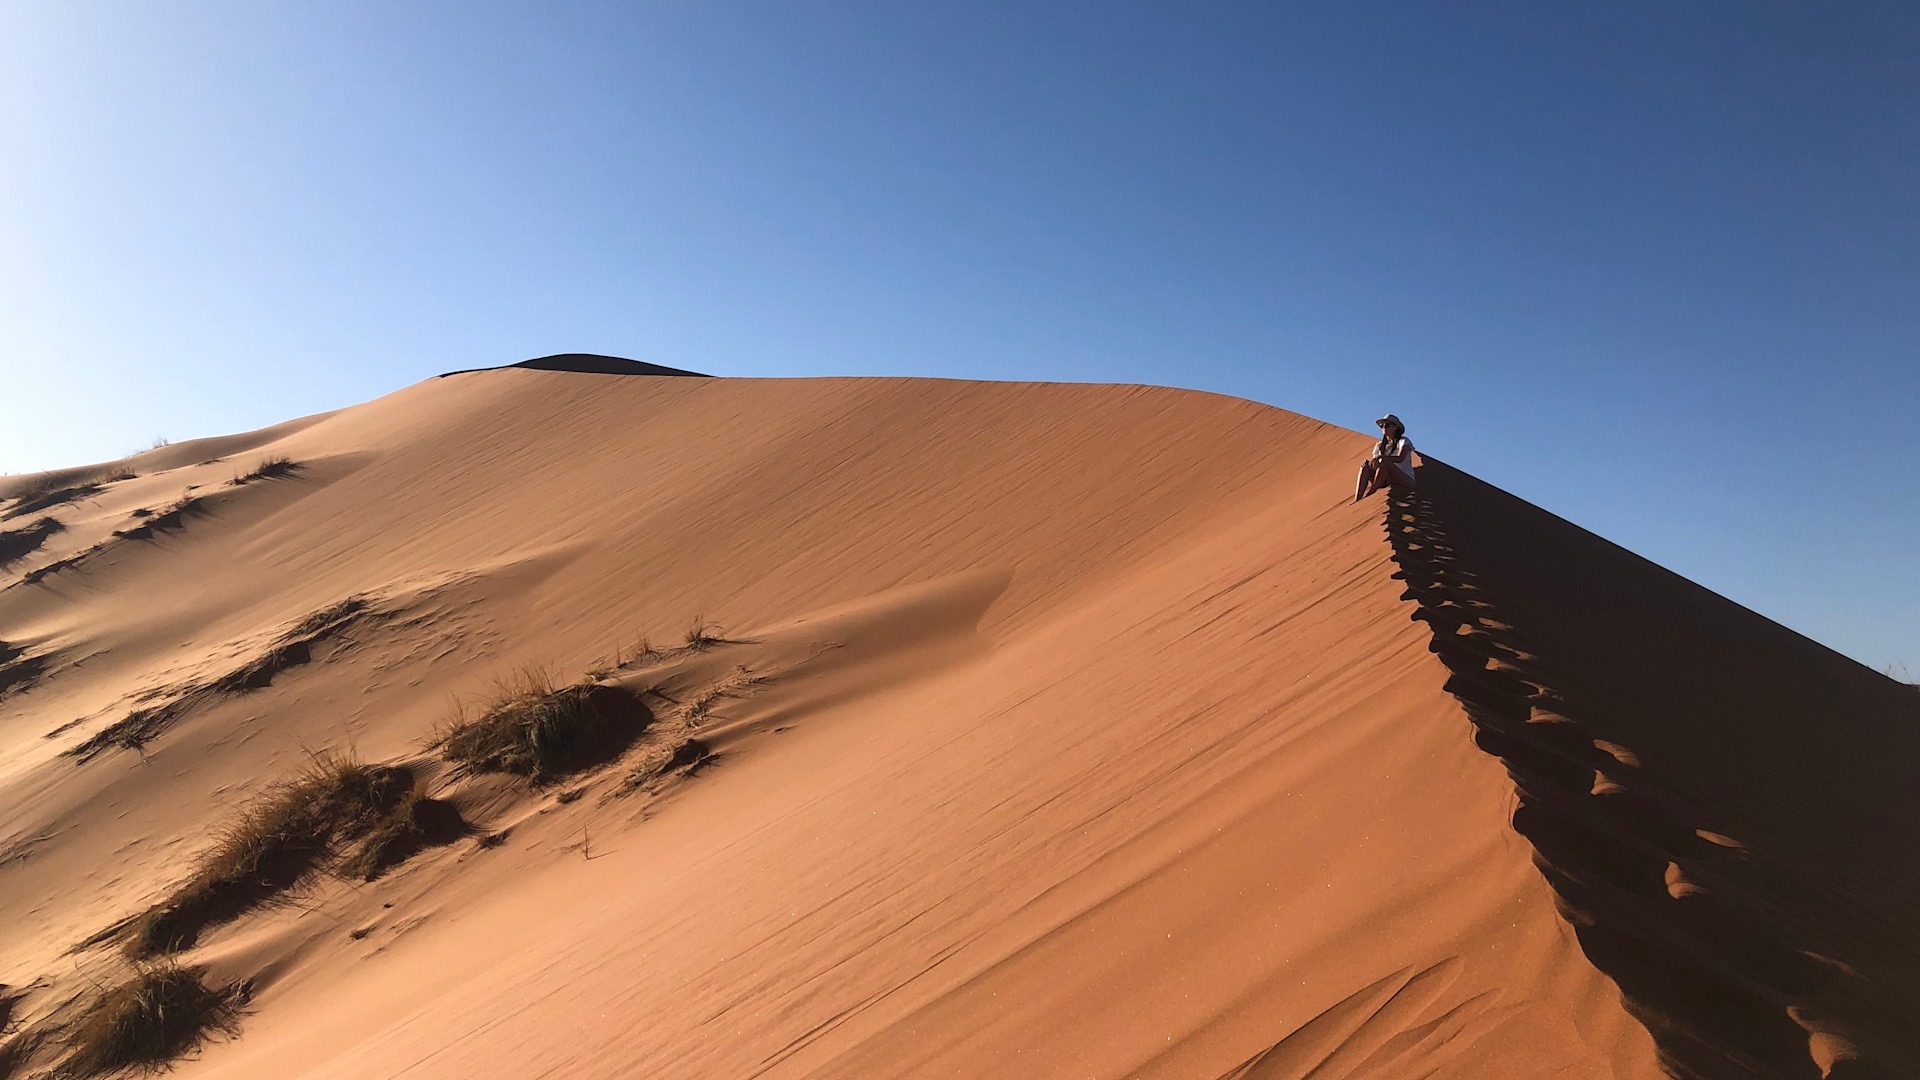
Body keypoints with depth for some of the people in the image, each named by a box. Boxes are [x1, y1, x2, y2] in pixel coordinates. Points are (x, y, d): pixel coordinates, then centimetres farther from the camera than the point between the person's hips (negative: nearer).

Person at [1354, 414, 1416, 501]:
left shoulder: (1404, 441, 0)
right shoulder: (1380, 445, 16)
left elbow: (1400, 458, -20)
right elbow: (1374, 463, 7)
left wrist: (1381, 457, -34)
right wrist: (1369, 463, -19)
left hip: (1405, 481, -5)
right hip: (1386, 483, 5)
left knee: (1385, 462, -32)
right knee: (1366, 465, -18)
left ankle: (1366, 496, -36)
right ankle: (1356, 500, -36)